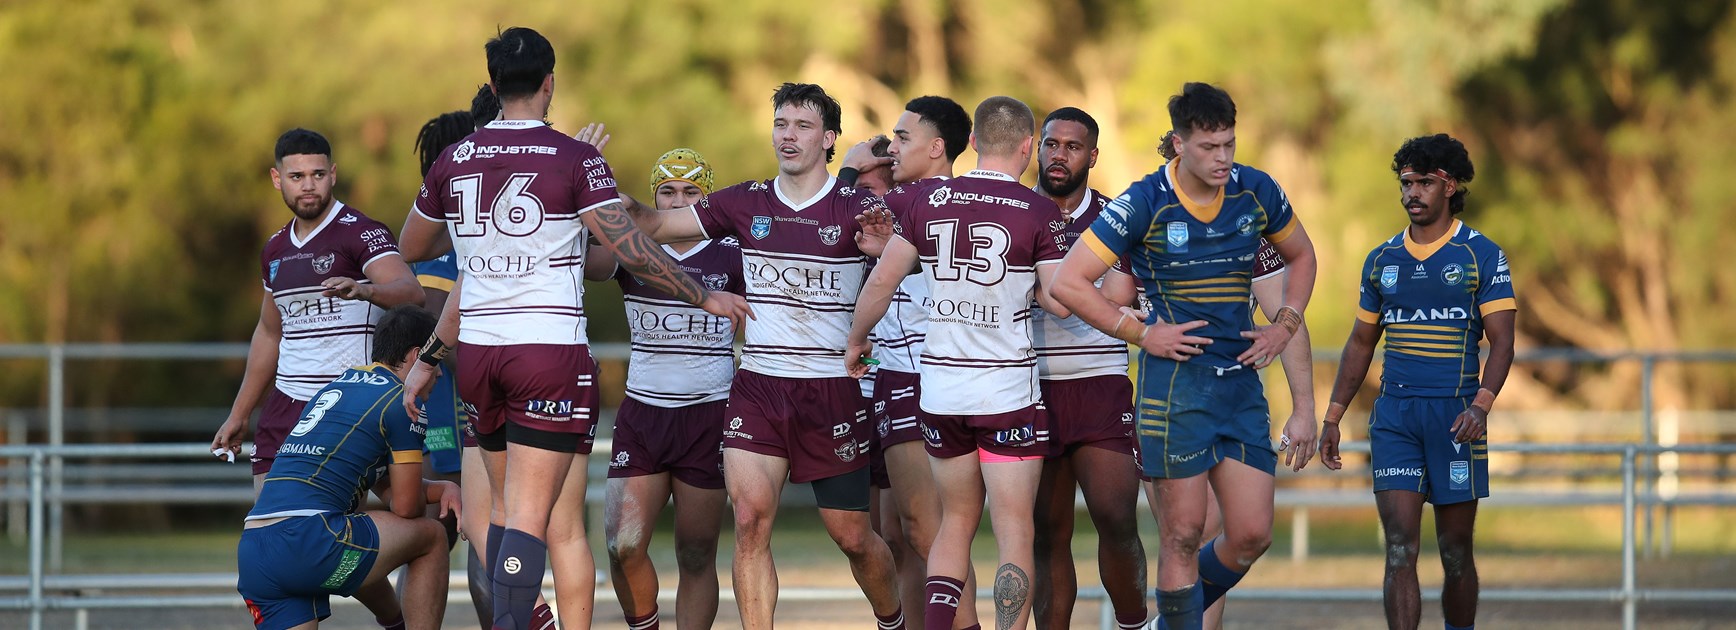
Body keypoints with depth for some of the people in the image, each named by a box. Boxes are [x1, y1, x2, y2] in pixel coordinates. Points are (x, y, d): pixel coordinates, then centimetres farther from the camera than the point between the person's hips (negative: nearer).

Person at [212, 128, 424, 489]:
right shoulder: (276, 249, 15)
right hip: (286, 405, 7)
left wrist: (364, 290, -46)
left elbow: (410, 292, -25)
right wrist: (238, 415, 28)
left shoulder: (360, 233, -8)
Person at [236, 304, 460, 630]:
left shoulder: (337, 386, 28)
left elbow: (386, 486, 37)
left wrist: (442, 488, 24)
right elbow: (406, 507, 5)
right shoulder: (399, 402, 0)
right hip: (306, 539, -9)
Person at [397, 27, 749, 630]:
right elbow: (631, 249, -9)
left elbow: (411, 248, 21)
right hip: (550, 354, -4)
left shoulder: (452, 162, 7)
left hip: (478, 351, 4)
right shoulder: (575, 160, -7)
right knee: (531, 517, -9)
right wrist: (705, 296, 2)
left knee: (509, 508, 15)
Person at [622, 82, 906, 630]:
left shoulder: (855, 207, -3)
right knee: (751, 517, -16)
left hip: (832, 393, -2)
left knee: (852, 536, 7)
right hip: (757, 386, 2)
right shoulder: (745, 203, 6)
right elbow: (654, 225, 11)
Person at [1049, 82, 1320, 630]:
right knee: (1183, 534, -4)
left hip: (1242, 379, 5)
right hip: (1175, 381, -5)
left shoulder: (1257, 193, 2)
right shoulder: (1144, 204, -11)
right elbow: (1068, 282, -9)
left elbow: (1300, 256, 22)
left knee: (1252, 534, 2)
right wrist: (1141, 333, -10)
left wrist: (1284, 327, 9)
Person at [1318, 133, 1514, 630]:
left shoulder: (1482, 255, 0)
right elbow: (1361, 343, 20)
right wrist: (1332, 418, 15)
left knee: (1455, 552, 5)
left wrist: (1481, 404, -22)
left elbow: (1502, 340, -7)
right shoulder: (1382, 260, 12)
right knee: (1400, 550, -9)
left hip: (1455, 416, -2)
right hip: (1394, 416, 2)